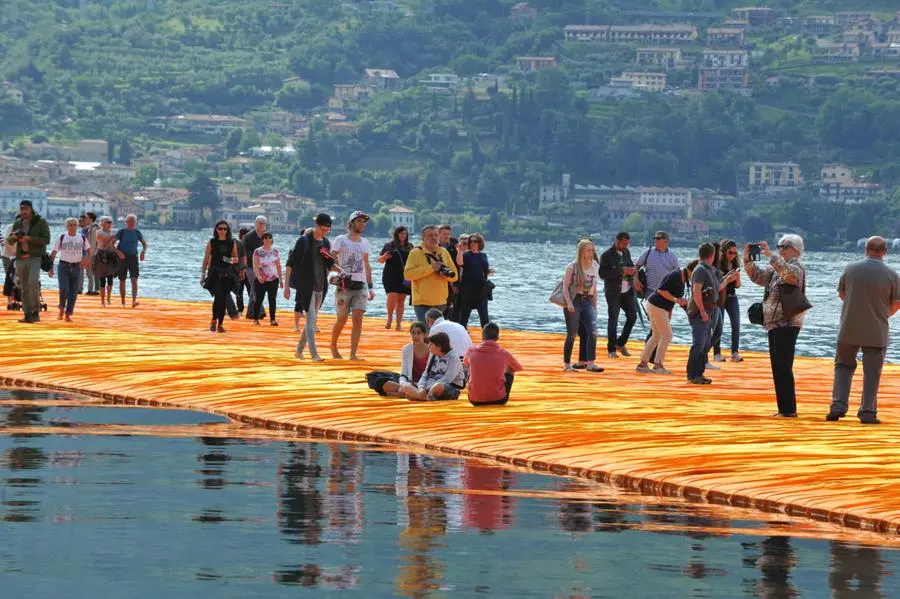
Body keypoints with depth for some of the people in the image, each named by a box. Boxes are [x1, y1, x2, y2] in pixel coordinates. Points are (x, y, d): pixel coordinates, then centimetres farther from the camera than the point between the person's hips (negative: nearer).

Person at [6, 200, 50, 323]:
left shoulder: (41, 222, -2)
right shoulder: (17, 223, 12)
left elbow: (46, 239, -9)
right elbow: (9, 242, 14)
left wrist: (29, 239, -19)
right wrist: (13, 237, -10)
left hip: (36, 257, -5)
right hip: (21, 258, 5)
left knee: (33, 282, -23)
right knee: (24, 288, 4)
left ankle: (36, 311, -14)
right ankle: (27, 315, 8)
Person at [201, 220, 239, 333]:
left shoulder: (232, 243, 7)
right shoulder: (211, 242, 3)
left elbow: (237, 259, 14)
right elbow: (206, 259, 5)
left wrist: (234, 260, -11)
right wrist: (203, 274, 1)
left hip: (227, 275, 2)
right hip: (215, 273, -2)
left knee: (224, 299, 2)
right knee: (218, 296, -19)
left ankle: (220, 324, 10)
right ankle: (214, 320, -3)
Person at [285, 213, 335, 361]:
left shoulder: (326, 243, 11)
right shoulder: (304, 241, -8)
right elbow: (290, 263, -7)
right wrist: (286, 285, -10)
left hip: (320, 287, 7)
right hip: (306, 286, -7)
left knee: (312, 320, 11)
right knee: (311, 319, -11)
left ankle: (299, 350, 24)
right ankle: (314, 354, -15)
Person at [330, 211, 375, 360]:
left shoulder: (364, 242, 15)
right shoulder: (340, 240, 1)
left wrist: (371, 287, 15)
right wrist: (339, 270, -25)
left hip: (360, 285, 4)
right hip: (344, 285, -4)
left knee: (358, 318, -7)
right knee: (342, 318, -5)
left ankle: (353, 353, -7)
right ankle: (333, 347, 18)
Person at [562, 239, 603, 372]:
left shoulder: (594, 267, 10)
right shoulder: (572, 267, -4)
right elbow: (565, 286, -8)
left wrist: (595, 306, 14)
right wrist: (569, 303, -19)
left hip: (588, 302, 4)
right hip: (574, 301, -4)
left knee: (592, 332, -11)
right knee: (572, 334, -1)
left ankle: (590, 363, -11)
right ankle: (567, 364, 10)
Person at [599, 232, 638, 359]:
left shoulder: (626, 253, 11)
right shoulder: (606, 256, -9)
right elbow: (602, 274, -18)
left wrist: (632, 271, 2)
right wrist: (621, 271, -23)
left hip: (627, 291, 6)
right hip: (613, 292, -6)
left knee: (632, 316, 1)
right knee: (613, 320, -2)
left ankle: (621, 344, 18)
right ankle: (612, 350, 7)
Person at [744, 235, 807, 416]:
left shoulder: (796, 267, -9)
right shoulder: (777, 268, 18)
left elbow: (787, 272, -31)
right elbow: (758, 276, 17)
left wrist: (770, 255, -32)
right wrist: (747, 260, 1)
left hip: (787, 325, -10)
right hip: (774, 324, 10)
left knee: (783, 368, -12)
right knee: (778, 368, 11)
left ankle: (789, 410, -12)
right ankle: (784, 408, 15)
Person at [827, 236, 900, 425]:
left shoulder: (850, 269, -5)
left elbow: (841, 294, 9)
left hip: (849, 329, 1)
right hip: (877, 331, -1)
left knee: (844, 365, 16)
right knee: (872, 372, 7)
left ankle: (838, 405, 3)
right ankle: (867, 412, 6)